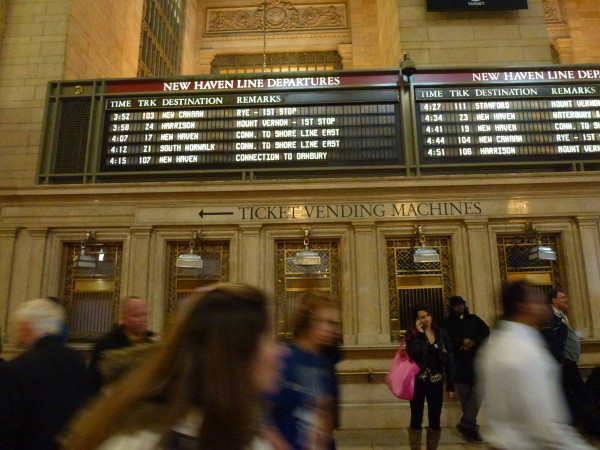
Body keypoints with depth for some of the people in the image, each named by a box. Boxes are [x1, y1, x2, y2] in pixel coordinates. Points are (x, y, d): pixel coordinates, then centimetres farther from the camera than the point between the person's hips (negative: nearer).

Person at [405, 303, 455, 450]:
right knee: (416, 420, 3)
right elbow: (413, 354, -23)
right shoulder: (412, 333, -6)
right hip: (418, 382, -2)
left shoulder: (441, 333, 2)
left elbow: (450, 360, 3)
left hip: (436, 383, 3)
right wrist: (420, 334, -19)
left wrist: (451, 385, 1)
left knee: (435, 422, 10)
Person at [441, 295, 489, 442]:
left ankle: (466, 424, 1)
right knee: (465, 397, 5)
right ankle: (471, 427, 16)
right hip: (459, 365, -1)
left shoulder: (474, 319, 12)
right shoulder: (447, 324, 6)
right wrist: (461, 343, -19)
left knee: (476, 395, -10)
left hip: (476, 363, 1)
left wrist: (473, 342, -16)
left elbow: (486, 331, -1)